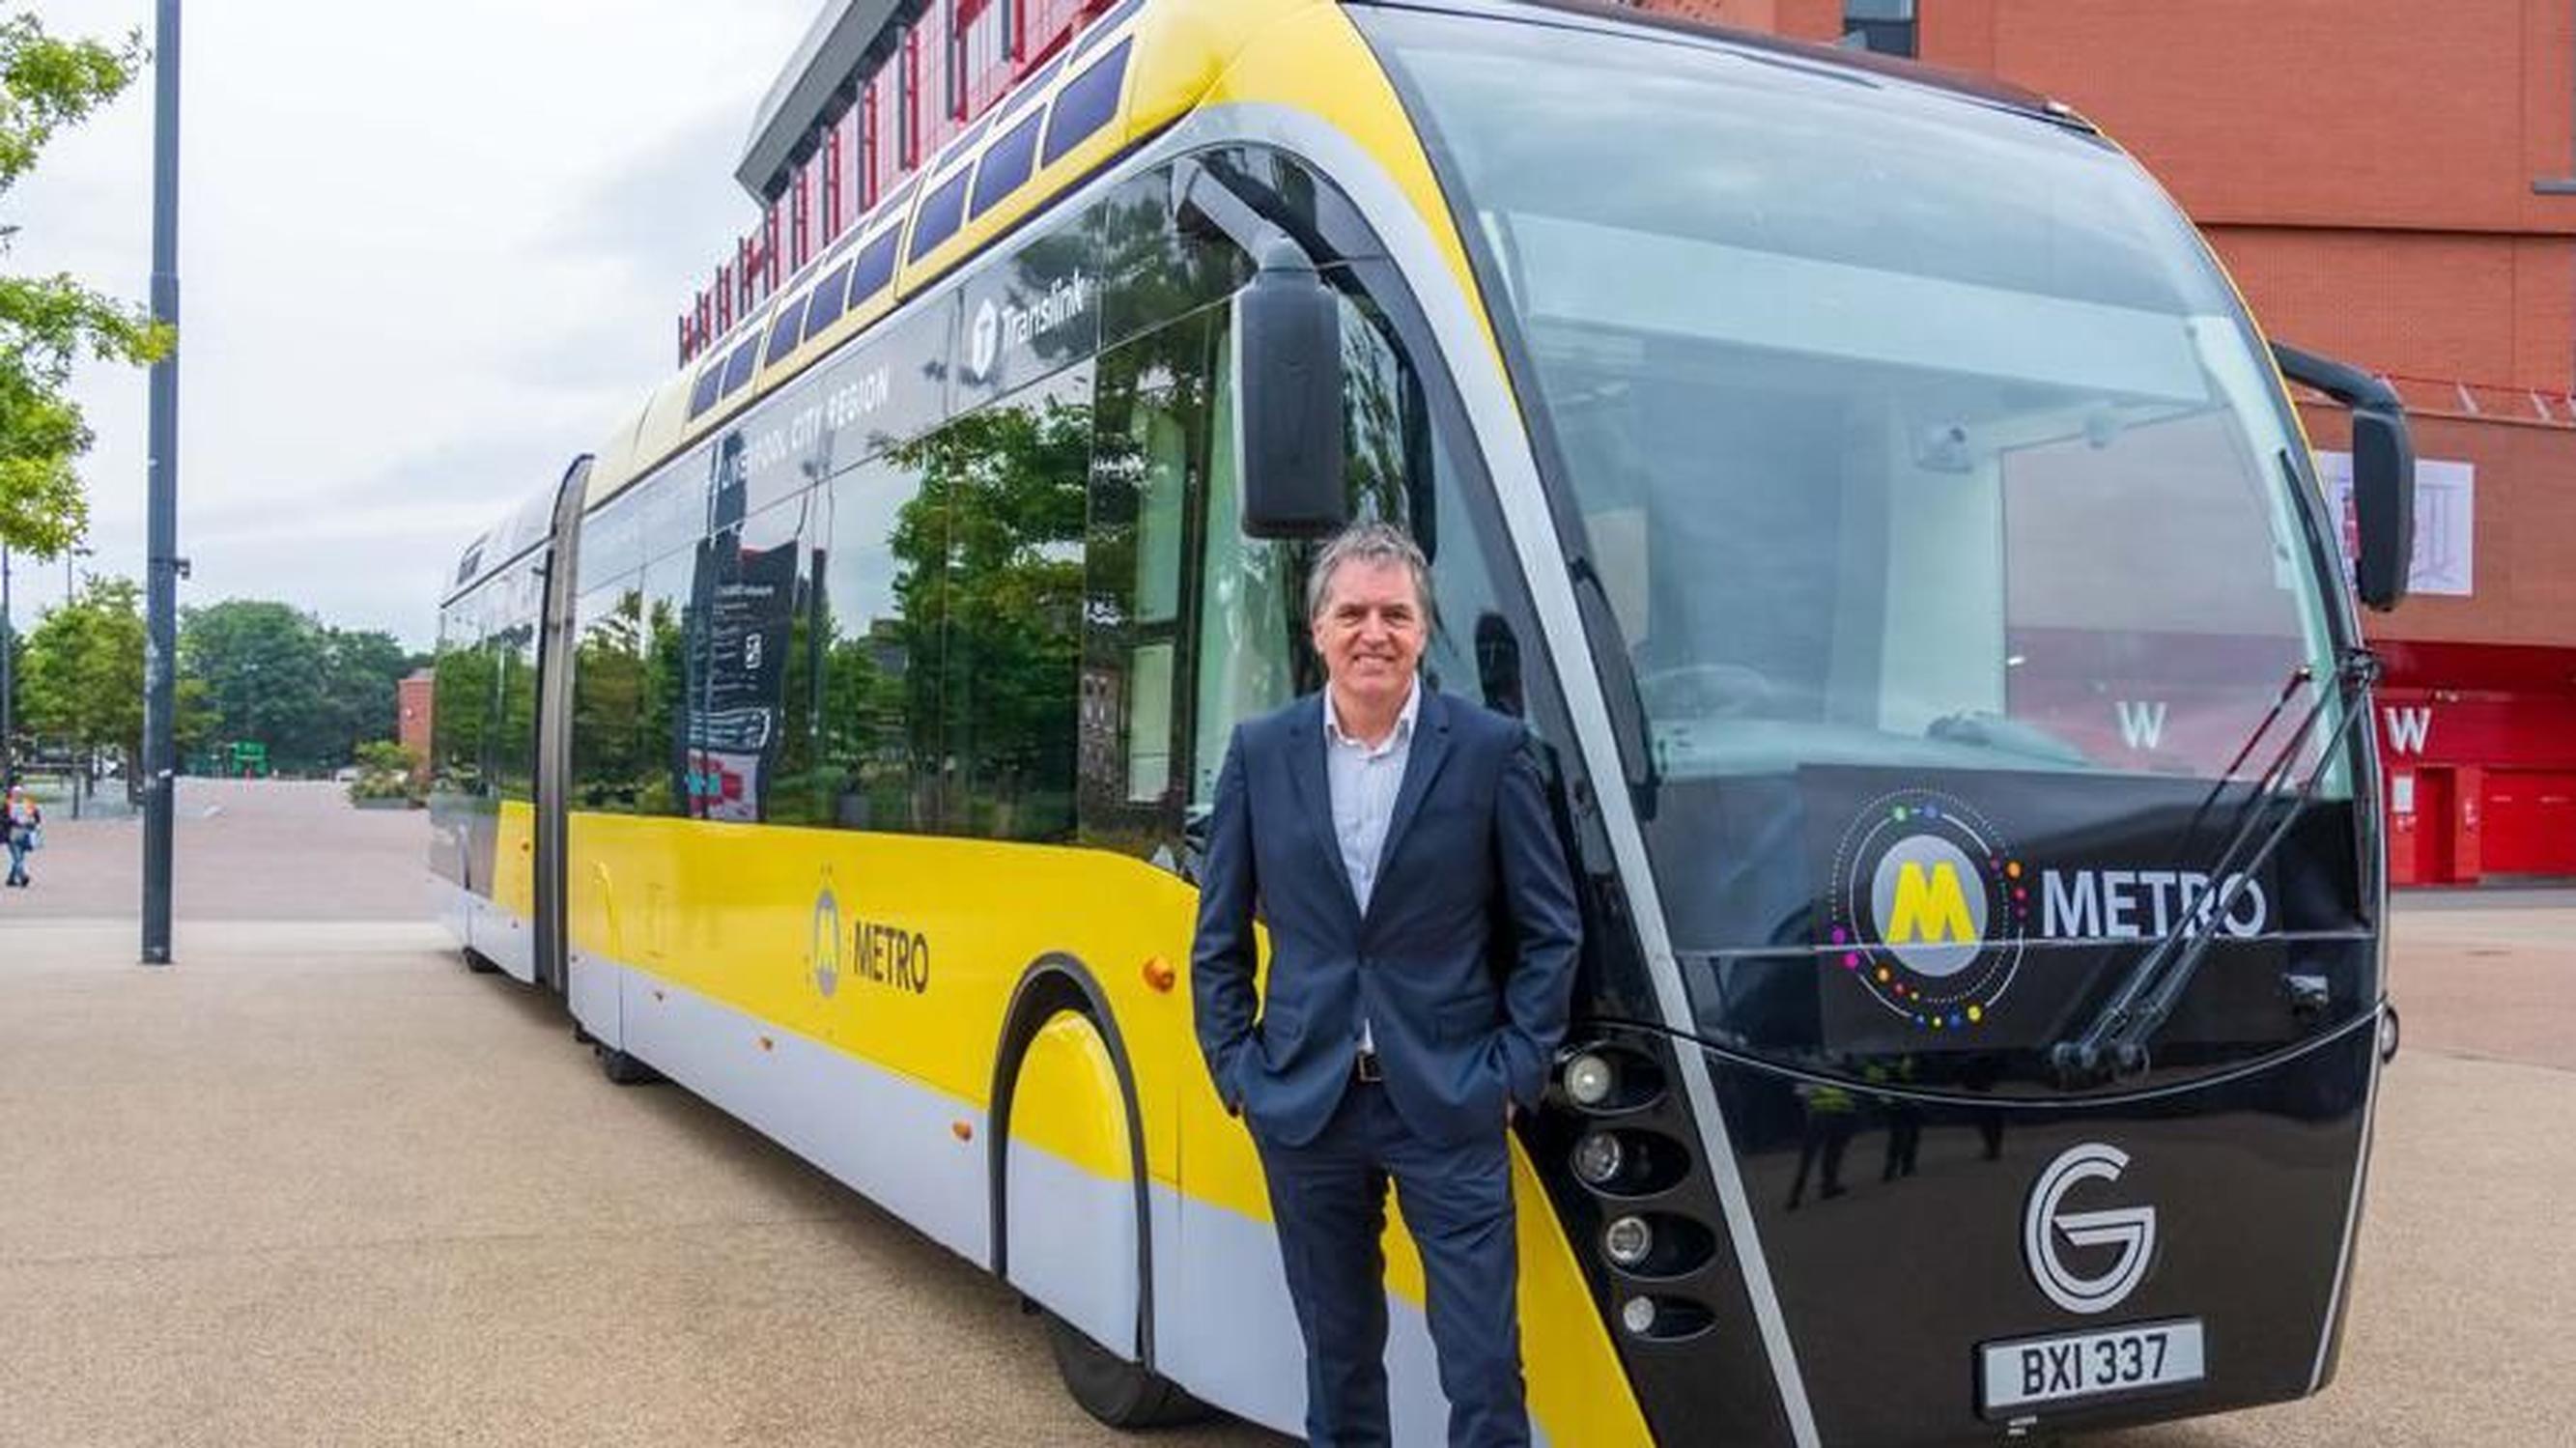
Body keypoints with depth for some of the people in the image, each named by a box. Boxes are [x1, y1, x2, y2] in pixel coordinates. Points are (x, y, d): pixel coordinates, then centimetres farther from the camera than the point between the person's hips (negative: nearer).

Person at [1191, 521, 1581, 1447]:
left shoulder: (1490, 750, -4)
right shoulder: (1260, 752, 2)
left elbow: (1550, 931, 0)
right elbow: (1218, 936, 9)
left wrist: (1513, 1075, -5)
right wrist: (1235, 1068, 2)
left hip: (1450, 1106, -2)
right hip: (1302, 1103, 3)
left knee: (1483, 1360, 0)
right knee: (1337, 1349, 16)